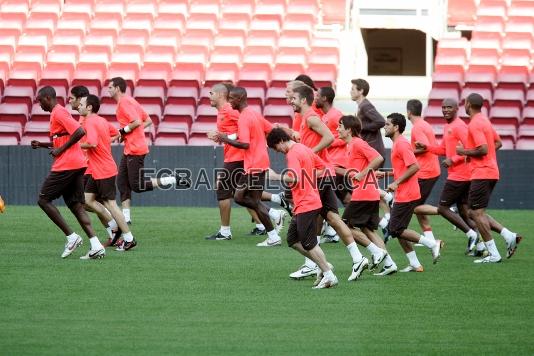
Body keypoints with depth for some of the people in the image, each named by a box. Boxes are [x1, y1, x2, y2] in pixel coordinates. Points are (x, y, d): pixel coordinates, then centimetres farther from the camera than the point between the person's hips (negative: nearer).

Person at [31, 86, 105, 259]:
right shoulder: (56, 113, 21)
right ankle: (96, 246, -6)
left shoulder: (59, 113, -10)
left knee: (43, 200, -1)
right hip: (77, 165, 10)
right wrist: (42, 144, 19)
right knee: (76, 205, 5)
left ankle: (71, 237, -5)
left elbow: (79, 132, -22)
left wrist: (60, 150, -16)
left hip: (66, 165, -10)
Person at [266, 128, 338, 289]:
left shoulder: (293, 154, -14)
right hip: (312, 201, 10)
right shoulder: (304, 149, 15)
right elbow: (323, 168, 22)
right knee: (293, 240, 12)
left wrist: (276, 176, -16)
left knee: (308, 243, -5)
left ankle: (329, 275, -1)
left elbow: (294, 178, -26)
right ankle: (324, 266, 13)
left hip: (306, 205, -10)